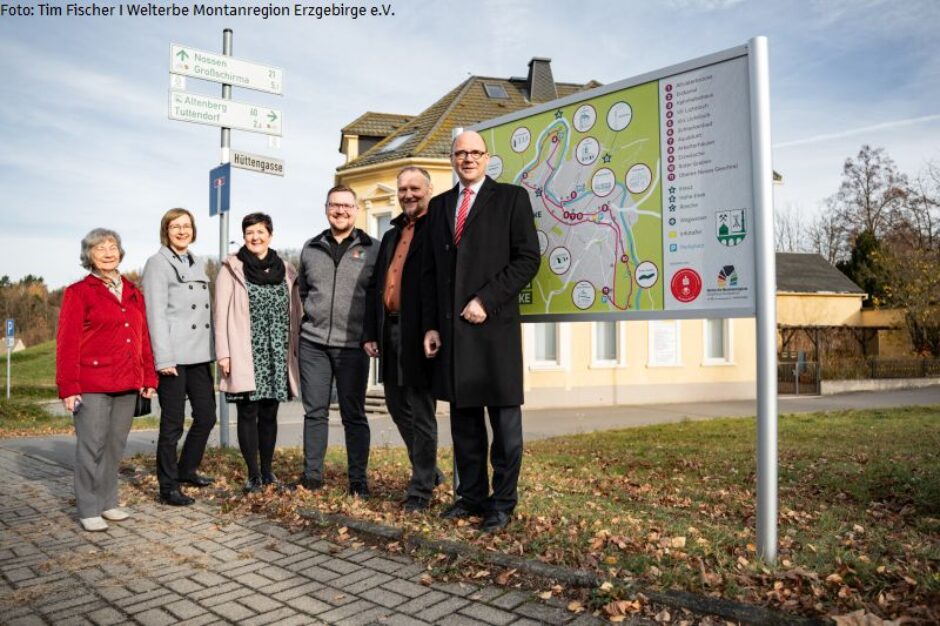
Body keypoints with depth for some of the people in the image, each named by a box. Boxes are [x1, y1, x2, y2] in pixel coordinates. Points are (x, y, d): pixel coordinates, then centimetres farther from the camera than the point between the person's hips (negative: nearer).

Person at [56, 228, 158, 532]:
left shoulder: (133, 293, 14)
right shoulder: (78, 292, -2)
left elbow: (143, 337, 15)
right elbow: (67, 343, -6)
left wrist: (148, 377, 11)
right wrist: (69, 387, -12)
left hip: (127, 385, 5)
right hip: (92, 386, -5)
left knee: (116, 445, 11)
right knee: (91, 446, 0)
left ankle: (108, 502, 23)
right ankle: (89, 510, 11)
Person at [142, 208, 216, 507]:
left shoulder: (198, 264, 17)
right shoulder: (157, 263, -2)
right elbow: (156, 313, -10)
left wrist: (214, 348, 12)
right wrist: (164, 358, -16)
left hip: (200, 354, 7)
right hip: (174, 356, -7)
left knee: (206, 416, 11)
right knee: (172, 424, 1)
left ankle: (187, 470, 31)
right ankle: (168, 487, 12)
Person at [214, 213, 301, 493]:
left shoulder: (285, 270, 11)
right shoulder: (232, 268, 2)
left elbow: (294, 313, 12)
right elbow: (221, 313, -2)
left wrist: (296, 351, 7)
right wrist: (223, 353, -9)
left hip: (277, 354, 3)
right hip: (246, 354, -3)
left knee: (269, 413, 8)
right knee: (248, 413, 0)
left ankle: (267, 471, 18)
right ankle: (253, 475, 9)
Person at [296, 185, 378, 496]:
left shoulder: (373, 249, 1)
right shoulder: (310, 248, 11)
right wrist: (310, 318, 13)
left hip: (352, 345, -2)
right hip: (313, 343, 3)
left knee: (354, 415, 5)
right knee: (314, 411, 8)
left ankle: (358, 480, 14)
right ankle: (311, 475, 19)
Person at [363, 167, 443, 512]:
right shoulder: (391, 236, 19)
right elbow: (375, 286, 17)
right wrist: (370, 333, 10)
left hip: (418, 335, -8)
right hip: (390, 332, 8)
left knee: (421, 412, 1)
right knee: (397, 406, 15)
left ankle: (421, 488, 15)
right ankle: (429, 470, 34)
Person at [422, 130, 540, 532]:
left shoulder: (511, 198, 4)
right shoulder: (439, 206, 17)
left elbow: (528, 258, -5)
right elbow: (430, 271, 16)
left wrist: (486, 300, -13)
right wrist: (430, 326, 7)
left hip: (494, 326, -4)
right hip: (451, 329, 5)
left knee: (504, 420, 2)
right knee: (463, 420, 10)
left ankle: (502, 502, 14)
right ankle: (471, 495, 21)